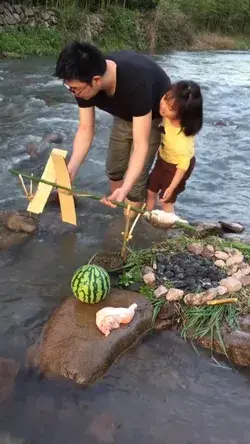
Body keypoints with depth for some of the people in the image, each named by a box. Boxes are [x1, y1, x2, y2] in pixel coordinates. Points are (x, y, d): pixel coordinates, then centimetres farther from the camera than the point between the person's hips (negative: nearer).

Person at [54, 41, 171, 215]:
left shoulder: (137, 82, -45)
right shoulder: (85, 82, -27)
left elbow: (141, 144, -42)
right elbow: (85, 130, -19)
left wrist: (125, 189, -52)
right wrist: (70, 172, -32)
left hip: (155, 117, -6)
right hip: (124, 115, 6)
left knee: (136, 177, -8)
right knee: (113, 169, 15)